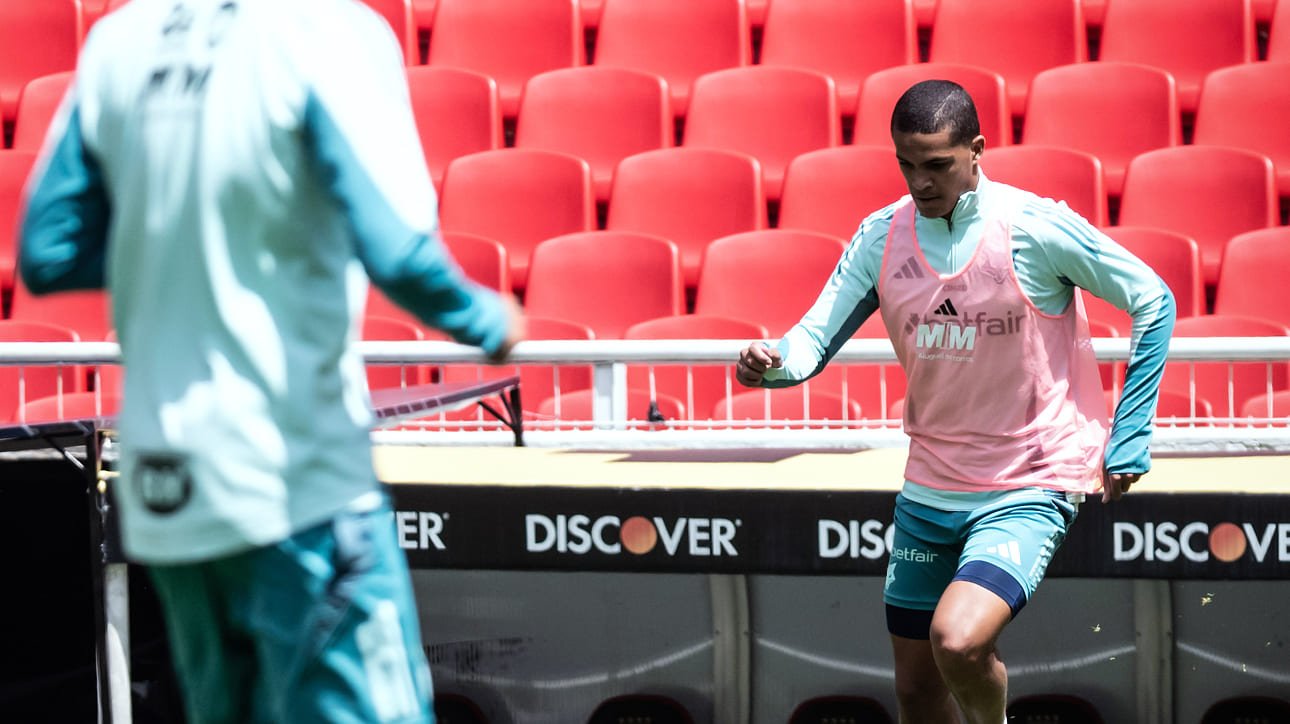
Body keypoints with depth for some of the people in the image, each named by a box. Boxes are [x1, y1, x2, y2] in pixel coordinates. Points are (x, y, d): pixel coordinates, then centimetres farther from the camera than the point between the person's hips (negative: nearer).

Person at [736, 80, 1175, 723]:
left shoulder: (1038, 227, -14)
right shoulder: (881, 238, -2)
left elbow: (1153, 302, -5)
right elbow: (814, 339, -1)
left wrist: (1129, 441, -6)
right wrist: (772, 362, -26)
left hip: (1029, 489, -5)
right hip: (928, 492, 5)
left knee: (958, 641, -26)